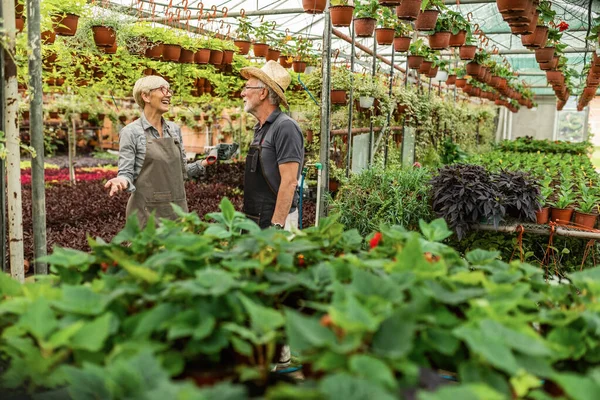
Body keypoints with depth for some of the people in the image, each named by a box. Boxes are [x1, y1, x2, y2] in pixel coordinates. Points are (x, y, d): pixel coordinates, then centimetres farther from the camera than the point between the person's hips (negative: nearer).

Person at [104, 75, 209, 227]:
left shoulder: (175, 129, 9)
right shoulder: (131, 132, -7)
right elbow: (126, 173, -7)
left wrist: (202, 164, 1)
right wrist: (122, 181, -28)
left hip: (177, 209, 5)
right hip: (147, 212, -5)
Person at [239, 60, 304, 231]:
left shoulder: (285, 127, -15)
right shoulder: (260, 129, 12)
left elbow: (289, 182, -21)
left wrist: (277, 225, -23)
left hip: (275, 220, -8)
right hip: (255, 218, 8)